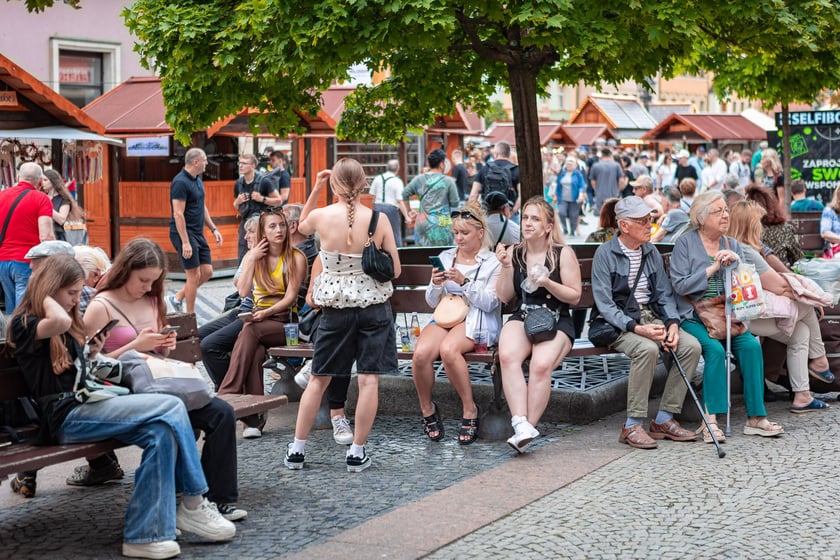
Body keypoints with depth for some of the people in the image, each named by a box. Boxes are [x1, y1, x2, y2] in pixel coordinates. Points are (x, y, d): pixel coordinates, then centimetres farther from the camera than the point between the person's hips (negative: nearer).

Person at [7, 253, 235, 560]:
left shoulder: (67, 330, 24)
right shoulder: (24, 324, -5)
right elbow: (61, 322, -28)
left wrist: (90, 354, 11)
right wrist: (44, 294, -8)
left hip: (84, 405, 9)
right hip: (65, 416, -9)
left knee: (161, 430, -20)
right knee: (170, 407, -21)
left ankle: (144, 535, -21)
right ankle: (192, 504, -11)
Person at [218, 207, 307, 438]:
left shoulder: (296, 258, 0)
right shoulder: (252, 256, 12)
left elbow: (290, 297, -9)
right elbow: (243, 291, -2)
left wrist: (266, 313, -22)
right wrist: (252, 260, -6)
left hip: (284, 321, -3)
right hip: (257, 318, 3)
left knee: (250, 332, -34)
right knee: (255, 352, -32)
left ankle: (225, 396, -38)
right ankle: (254, 419, -36)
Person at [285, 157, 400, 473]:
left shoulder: (321, 216, -8)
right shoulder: (378, 219, -8)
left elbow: (302, 227, 19)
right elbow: (395, 270, -1)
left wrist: (315, 190, 14)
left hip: (335, 306, 1)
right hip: (374, 305, -1)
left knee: (318, 378, 11)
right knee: (369, 379, 3)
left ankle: (297, 450, 15)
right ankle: (357, 454, 5)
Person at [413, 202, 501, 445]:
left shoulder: (492, 262, 5)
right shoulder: (446, 257, 18)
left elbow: (489, 303, -6)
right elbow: (431, 302, 16)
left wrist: (464, 282, -17)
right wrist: (435, 284, -6)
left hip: (475, 322, -4)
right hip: (444, 316, 4)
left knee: (448, 349, -37)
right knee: (421, 353, -29)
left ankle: (469, 409, -19)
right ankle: (426, 407, -5)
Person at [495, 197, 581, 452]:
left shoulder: (563, 254, 2)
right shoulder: (514, 252, 12)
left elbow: (574, 297, 1)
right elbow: (504, 296, 10)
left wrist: (547, 283, -15)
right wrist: (506, 267, -4)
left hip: (556, 321, -2)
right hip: (522, 318, 3)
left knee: (541, 364, -34)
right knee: (507, 356, -32)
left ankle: (528, 426, -26)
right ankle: (521, 423, -39)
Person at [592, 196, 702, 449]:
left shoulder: (652, 253, 13)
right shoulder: (605, 254, -7)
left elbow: (665, 294, 11)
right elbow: (605, 304, -13)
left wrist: (672, 324, -9)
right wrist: (637, 328, -25)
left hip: (652, 318, 6)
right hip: (618, 323, -6)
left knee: (691, 345, -17)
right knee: (648, 348, -35)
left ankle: (664, 419, -10)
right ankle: (632, 426, -26)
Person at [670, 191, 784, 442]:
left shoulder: (733, 245, 16)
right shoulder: (685, 243, 1)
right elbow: (680, 285, -9)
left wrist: (736, 263, -8)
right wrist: (713, 268, -9)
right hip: (693, 315, -4)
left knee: (751, 345, -22)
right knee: (715, 349, -31)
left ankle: (756, 417, -18)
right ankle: (710, 420, -28)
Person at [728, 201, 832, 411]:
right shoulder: (746, 252, -19)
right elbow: (778, 286, -17)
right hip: (749, 319, -10)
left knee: (801, 331, 12)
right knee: (806, 308, 2)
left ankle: (801, 396, 11)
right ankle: (819, 360, 22)